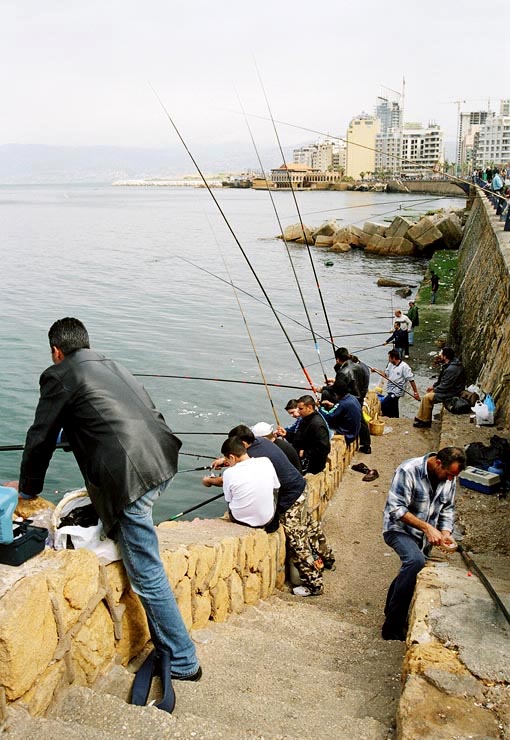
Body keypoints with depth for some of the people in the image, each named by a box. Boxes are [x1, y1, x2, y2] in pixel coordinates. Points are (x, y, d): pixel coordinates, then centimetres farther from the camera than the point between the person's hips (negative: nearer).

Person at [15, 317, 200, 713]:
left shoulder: (59, 376, 3)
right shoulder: (115, 367, 22)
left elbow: (41, 438, 9)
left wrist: (28, 488, 25)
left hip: (130, 478, -8)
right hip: (163, 462, 8)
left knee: (147, 574, 3)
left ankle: (181, 660, 14)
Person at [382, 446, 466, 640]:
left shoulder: (449, 479, -4)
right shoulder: (408, 471, -25)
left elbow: (447, 509, 8)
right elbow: (396, 509, -26)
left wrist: (445, 533, -10)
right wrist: (427, 527, -31)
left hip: (424, 536, 8)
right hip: (399, 528, -7)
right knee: (415, 561, -32)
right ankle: (392, 626, -23)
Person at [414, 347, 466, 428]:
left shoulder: (452, 369, -28)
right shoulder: (448, 364, 6)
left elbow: (445, 387, -26)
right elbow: (441, 379, 19)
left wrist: (434, 389, -10)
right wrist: (434, 386, 9)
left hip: (451, 394, -11)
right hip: (448, 389, 11)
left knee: (427, 397, -14)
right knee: (428, 394, 11)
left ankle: (425, 421, -1)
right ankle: (421, 418, 13)